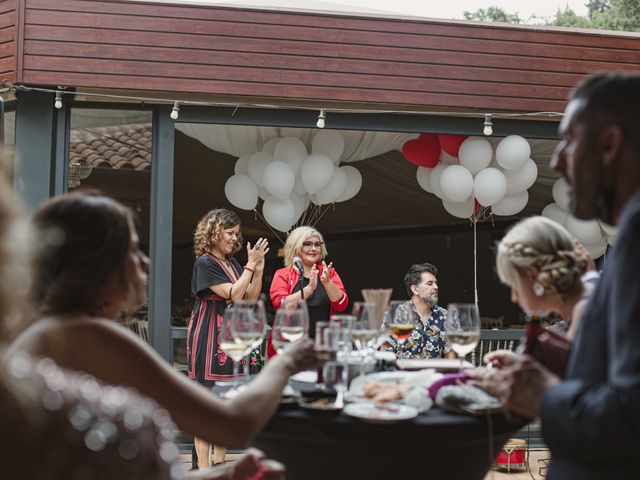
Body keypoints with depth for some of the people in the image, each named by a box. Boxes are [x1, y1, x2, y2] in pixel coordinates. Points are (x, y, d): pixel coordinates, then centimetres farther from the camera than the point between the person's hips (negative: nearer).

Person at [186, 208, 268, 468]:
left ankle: (219, 462, 20)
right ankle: (202, 466, -2)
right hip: (208, 339, -8)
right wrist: (250, 265, -12)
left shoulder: (233, 264, 14)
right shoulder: (205, 263, -10)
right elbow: (234, 294, -16)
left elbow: (251, 298, 12)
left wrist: (258, 269, 1)